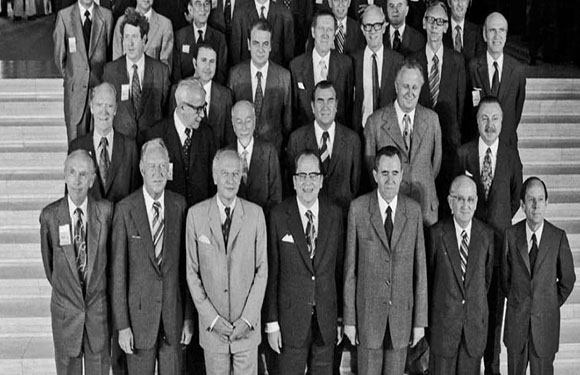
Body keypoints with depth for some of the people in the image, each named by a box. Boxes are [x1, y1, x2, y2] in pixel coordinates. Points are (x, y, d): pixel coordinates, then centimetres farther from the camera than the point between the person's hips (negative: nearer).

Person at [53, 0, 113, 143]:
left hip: (100, 83, 1)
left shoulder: (106, 15, 2)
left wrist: (106, 75, 10)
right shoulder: (64, 16, -1)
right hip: (76, 87, -1)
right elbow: (59, 55, 7)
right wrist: (69, 77, 10)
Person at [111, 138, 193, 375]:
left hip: (173, 311, 2)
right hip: (139, 311, -2)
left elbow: (186, 265, 4)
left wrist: (189, 317, 3)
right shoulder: (125, 209, -8)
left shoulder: (180, 205, 0)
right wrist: (122, 325, -8)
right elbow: (118, 270, -7)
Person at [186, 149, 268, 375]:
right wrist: (211, 318, -7)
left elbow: (262, 270, -1)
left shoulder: (255, 214, -2)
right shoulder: (196, 214, -2)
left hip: (247, 325, 0)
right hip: (211, 325, 0)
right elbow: (192, 271, 0)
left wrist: (247, 318, -8)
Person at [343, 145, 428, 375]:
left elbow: (420, 268, 2)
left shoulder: (413, 210, -1)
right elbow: (350, 267, -3)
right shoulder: (358, 208, -6)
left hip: (402, 311, 2)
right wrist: (349, 319, -4)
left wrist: (420, 320, 1)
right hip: (368, 311, -1)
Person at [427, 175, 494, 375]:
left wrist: (477, 303, 13)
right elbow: (427, 275, 3)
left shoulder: (487, 235, -1)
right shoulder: (436, 233, -7)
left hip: (476, 322, 2)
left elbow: (488, 276, 10)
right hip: (443, 321, -2)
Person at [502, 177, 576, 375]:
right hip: (516, 319, 1)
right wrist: (516, 301, 9)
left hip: (545, 321, -1)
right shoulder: (510, 235, -5)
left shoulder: (558, 237, -7)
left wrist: (552, 305, 8)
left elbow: (567, 279, 4)